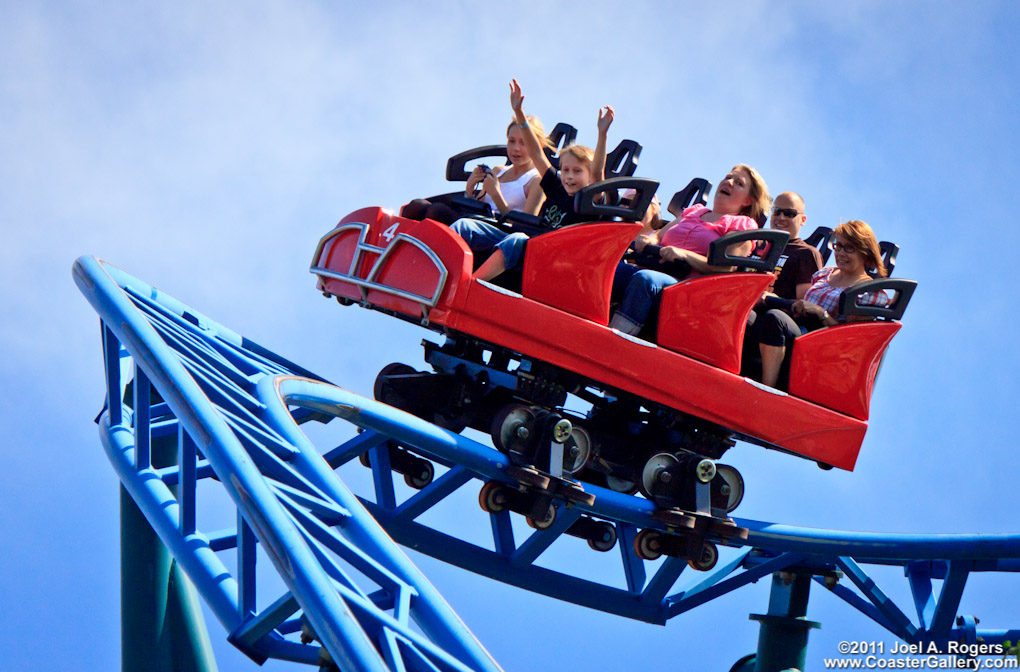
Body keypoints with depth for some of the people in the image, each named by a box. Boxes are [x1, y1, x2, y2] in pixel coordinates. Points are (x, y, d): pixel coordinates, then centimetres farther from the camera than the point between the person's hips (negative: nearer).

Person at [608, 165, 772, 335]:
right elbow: (659, 235, 27)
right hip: (656, 273, 6)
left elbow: (725, 268, -4)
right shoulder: (693, 211, 32)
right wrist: (648, 240, 1)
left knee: (644, 279, -38)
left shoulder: (743, 225, 12)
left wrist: (685, 254, -15)